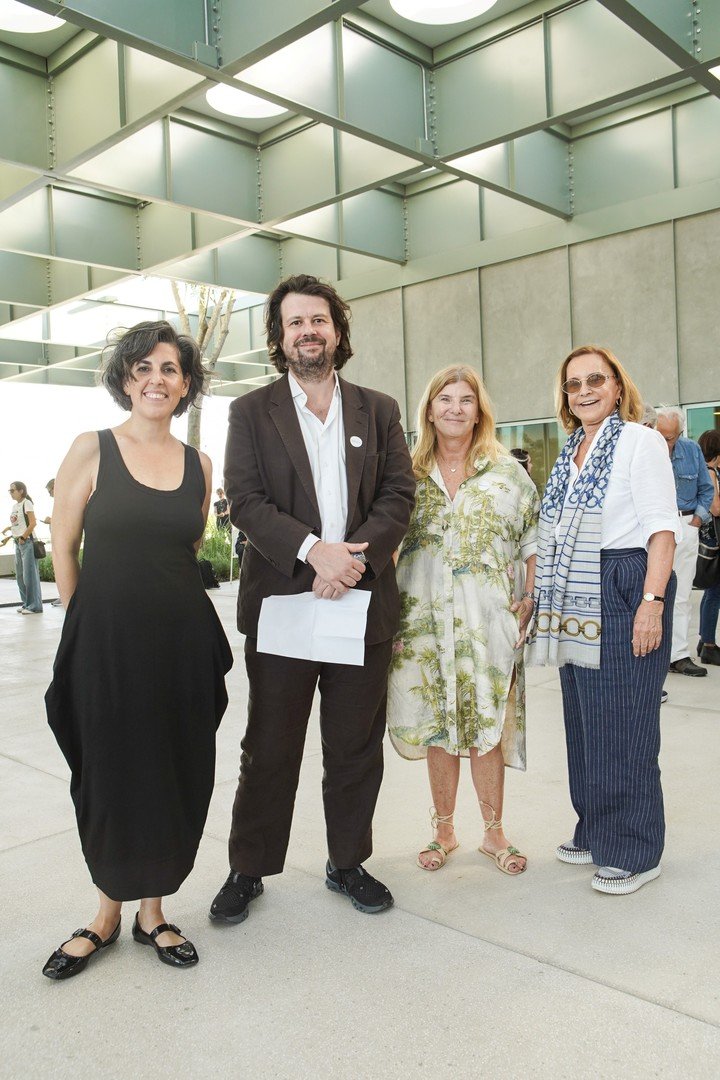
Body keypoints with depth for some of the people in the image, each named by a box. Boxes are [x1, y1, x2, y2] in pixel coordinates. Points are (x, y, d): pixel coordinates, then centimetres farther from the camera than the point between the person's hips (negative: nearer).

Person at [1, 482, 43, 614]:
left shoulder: (27, 503, -9)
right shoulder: (15, 506, 15)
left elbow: (33, 523, -16)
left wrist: (23, 538, -15)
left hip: (27, 542, -9)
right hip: (18, 543, 9)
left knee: (29, 575, -7)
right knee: (20, 576, 11)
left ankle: (35, 606, -3)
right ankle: (26, 603, 19)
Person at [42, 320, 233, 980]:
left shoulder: (199, 465, 6)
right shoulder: (93, 450, -4)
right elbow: (63, 548, 0)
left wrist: (171, 604, 13)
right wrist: (90, 625, 3)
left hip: (182, 644, 3)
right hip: (107, 644, -3)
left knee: (176, 776, 10)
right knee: (110, 776, 9)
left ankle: (152, 911, 32)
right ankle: (109, 914, 32)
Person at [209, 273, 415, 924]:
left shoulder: (379, 410, 11)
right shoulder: (252, 412, 5)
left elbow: (398, 496, 2)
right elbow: (246, 500, -6)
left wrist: (356, 557, -14)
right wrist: (313, 549, -20)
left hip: (362, 602, 2)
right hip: (280, 600, -1)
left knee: (356, 746, 12)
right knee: (269, 748, 8)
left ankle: (348, 863, 31)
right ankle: (249, 870, 27)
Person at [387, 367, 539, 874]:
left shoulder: (507, 470, 4)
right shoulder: (409, 473, 7)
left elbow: (536, 541, 5)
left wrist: (530, 600, -4)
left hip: (486, 621, -1)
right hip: (424, 620, 2)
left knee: (486, 726, 3)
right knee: (436, 724, 9)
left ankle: (494, 831, 21)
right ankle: (443, 829, 24)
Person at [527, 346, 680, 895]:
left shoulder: (639, 440, -4)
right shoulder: (571, 452, 16)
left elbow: (662, 528, -11)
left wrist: (652, 603, -20)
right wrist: (539, 598, 15)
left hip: (624, 592, -7)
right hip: (578, 603, 8)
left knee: (623, 724, -2)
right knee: (585, 720, 13)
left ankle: (634, 850, 13)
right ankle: (596, 832, 28)